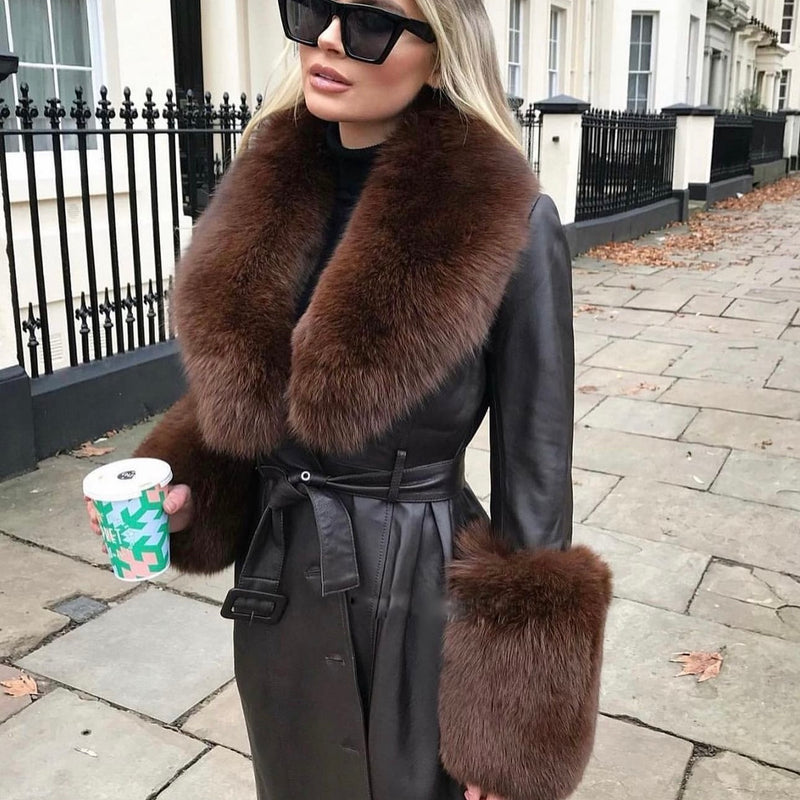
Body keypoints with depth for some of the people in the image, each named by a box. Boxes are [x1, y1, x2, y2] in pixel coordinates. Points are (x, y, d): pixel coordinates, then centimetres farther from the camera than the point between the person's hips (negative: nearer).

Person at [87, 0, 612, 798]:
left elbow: (534, 486, -13)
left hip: (425, 606, -5)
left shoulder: (509, 224, -18)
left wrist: (512, 732, -9)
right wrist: (182, 497, -8)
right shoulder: (269, 195, -2)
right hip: (277, 600, 6)